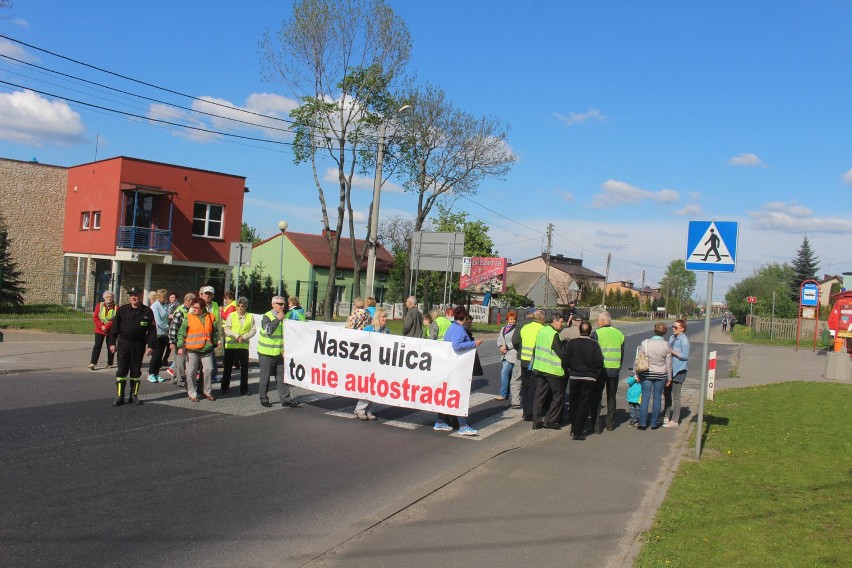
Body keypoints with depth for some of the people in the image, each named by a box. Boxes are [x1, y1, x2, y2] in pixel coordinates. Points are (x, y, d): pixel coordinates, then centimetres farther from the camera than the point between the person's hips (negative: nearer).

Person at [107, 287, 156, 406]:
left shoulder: (147, 311, 1)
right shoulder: (122, 310, 4)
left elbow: (152, 330, -1)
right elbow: (114, 327, 5)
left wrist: (151, 345, -7)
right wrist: (112, 342, -1)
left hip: (139, 345, 0)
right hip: (123, 343, 0)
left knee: (136, 371, 8)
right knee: (122, 370, -1)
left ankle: (134, 394, 18)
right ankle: (119, 396, 5)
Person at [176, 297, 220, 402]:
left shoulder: (210, 317, 6)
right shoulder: (188, 317, -1)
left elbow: (215, 331, 17)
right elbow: (181, 333, -1)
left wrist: (217, 341, 11)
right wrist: (180, 346, -7)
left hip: (207, 349, 2)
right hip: (192, 350, -2)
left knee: (209, 370, 3)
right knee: (191, 372, 2)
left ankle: (207, 391, 20)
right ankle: (192, 394, 14)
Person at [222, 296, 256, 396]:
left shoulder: (250, 316, 3)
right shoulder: (231, 315, 1)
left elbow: (253, 330, -1)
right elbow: (226, 329, -5)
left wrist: (244, 337, -15)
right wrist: (236, 336, -17)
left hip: (244, 345, 1)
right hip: (231, 345, 0)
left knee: (244, 368, 3)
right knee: (228, 367, 7)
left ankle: (244, 389, 12)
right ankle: (224, 388, 18)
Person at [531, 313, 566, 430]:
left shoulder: (541, 331, 9)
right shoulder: (554, 334, -16)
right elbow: (560, 353, -17)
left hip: (539, 368, 8)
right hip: (553, 370, -8)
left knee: (540, 394, 10)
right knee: (559, 394, 5)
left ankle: (536, 421, 9)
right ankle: (550, 420, 5)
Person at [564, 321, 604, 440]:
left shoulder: (571, 343, -3)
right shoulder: (594, 344, -8)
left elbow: (566, 360, -3)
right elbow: (599, 362, -12)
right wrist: (595, 374, 5)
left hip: (574, 377, 2)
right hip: (589, 379, -2)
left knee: (573, 404, 16)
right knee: (584, 405, 3)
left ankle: (574, 429, 24)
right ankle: (577, 431, -2)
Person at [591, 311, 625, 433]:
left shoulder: (596, 333, -9)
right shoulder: (619, 334, 7)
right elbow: (622, 355, 11)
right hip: (614, 370, 4)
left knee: (596, 398, 2)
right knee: (611, 398, 16)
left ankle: (596, 425, -2)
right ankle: (610, 424, 21)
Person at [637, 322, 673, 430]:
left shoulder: (645, 343, -8)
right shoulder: (666, 345, -6)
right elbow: (668, 364, 1)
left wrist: (637, 374, 4)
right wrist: (669, 378, 11)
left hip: (646, 374, 0)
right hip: (661, 374, 1)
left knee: (645, 398, 4)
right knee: (657, 398, 8)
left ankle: (642, 423, 3)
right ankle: (654, 423, 11)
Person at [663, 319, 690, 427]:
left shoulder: (684, 340, -14)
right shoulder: (672, 337, 11)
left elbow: (685, 356, -16)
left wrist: (672, 352, -18)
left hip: (679, 370, -8)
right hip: (670, 369, 9)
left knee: (675, 396, -3)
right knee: (667, 393, 14)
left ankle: (674, 421, 4)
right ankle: (666, 417, 25)